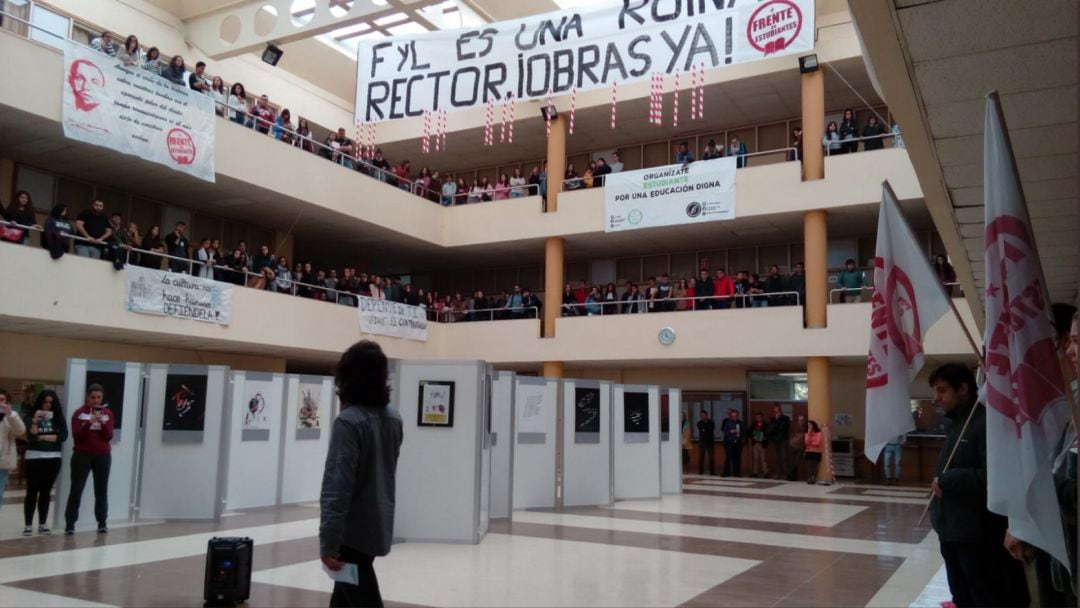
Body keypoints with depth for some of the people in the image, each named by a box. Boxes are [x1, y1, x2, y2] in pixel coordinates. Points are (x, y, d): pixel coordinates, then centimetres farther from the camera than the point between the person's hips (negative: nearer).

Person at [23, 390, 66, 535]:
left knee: (46, 491, 6)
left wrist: (42, 437, -6)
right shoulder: (29, 416, -1)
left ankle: (43, 524, 10)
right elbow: (30, 437, -11)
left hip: (53, 458, 2)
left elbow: (63, 436, -3)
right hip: (34, 457, -2)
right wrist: (35, 422, -23)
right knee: (32, 491, -2)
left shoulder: (58, 417, 6)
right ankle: (28, 525, 0)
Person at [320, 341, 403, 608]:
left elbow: (337, 488, -24)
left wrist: (329, 543, -23)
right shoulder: (394, 418, 3)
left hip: (354, 531, -7)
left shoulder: (349, 421, -20)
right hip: (379, 525, 8)